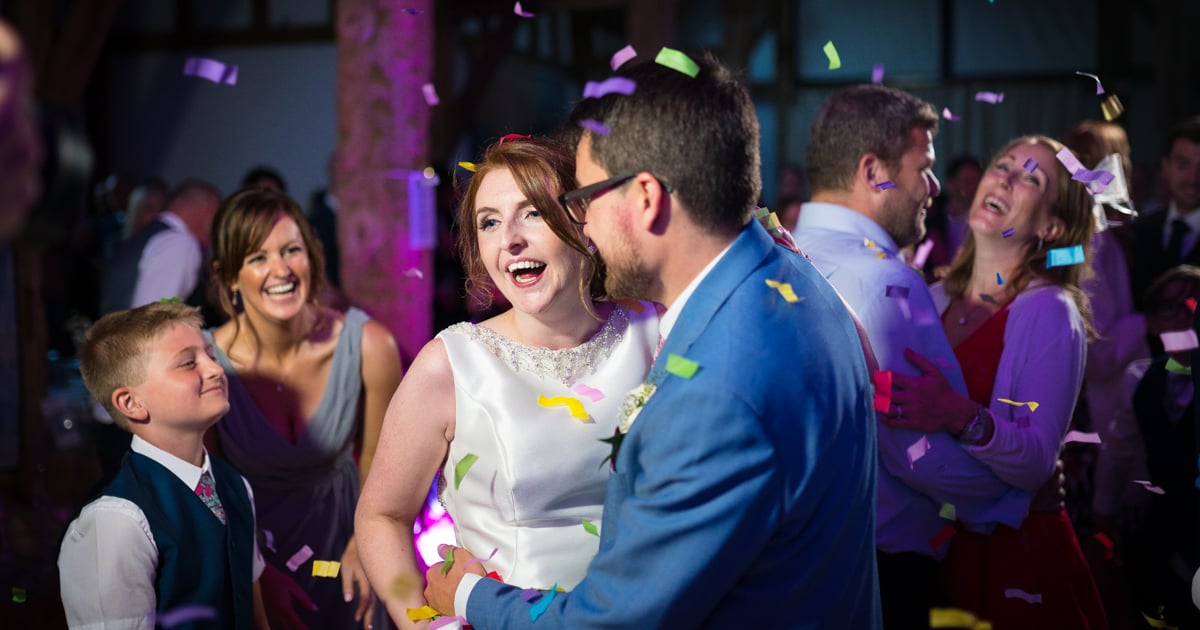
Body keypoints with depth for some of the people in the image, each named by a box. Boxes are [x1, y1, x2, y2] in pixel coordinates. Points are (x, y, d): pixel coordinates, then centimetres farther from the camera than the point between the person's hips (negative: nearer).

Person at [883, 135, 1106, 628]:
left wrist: (962, 418, -37)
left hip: (1013, 554, -5)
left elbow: (1037, 462, -21)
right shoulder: (937, 299, 4)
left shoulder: (1050, 313, -13)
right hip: (936, 547, 5)